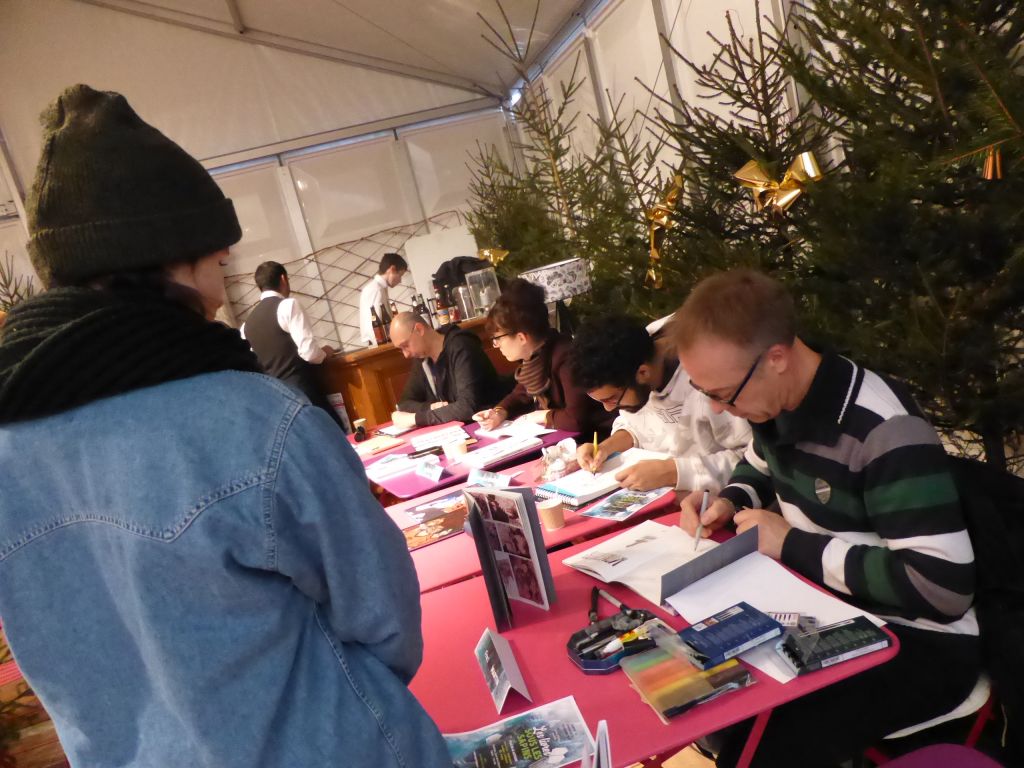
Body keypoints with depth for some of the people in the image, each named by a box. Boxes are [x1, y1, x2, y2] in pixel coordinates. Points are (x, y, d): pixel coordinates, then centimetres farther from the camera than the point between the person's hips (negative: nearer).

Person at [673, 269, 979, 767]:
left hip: (916, 641, -7)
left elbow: (943, 586, -30)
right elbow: (760, 466, 20)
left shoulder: (883, 430, -28)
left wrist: (792, 546, -25)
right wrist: (730, 501, -3)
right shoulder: (777, 402, -3)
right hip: (825, 606, 8)